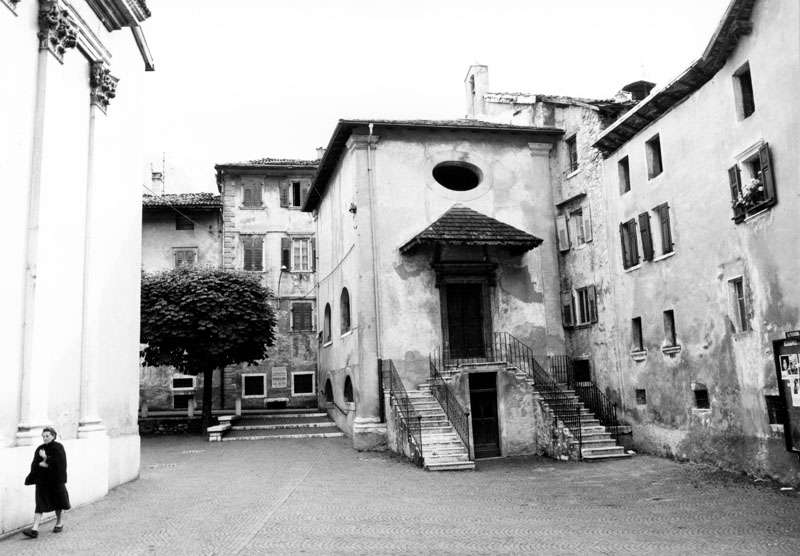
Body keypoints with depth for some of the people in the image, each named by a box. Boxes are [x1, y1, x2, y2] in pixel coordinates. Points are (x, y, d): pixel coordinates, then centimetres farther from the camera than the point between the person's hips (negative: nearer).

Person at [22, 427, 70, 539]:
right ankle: (35, 529, -10)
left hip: (55, 480, -3)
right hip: (42, 481, 3)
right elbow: (34, 464, 0)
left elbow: (59, 462, -18)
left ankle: (59, 522, 30)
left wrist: (45, 458, -15)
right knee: (40, 504, -5)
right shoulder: (40, 449, 6)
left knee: (57, 501, 10)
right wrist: (42, 464, -18)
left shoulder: (58, 447, -7)